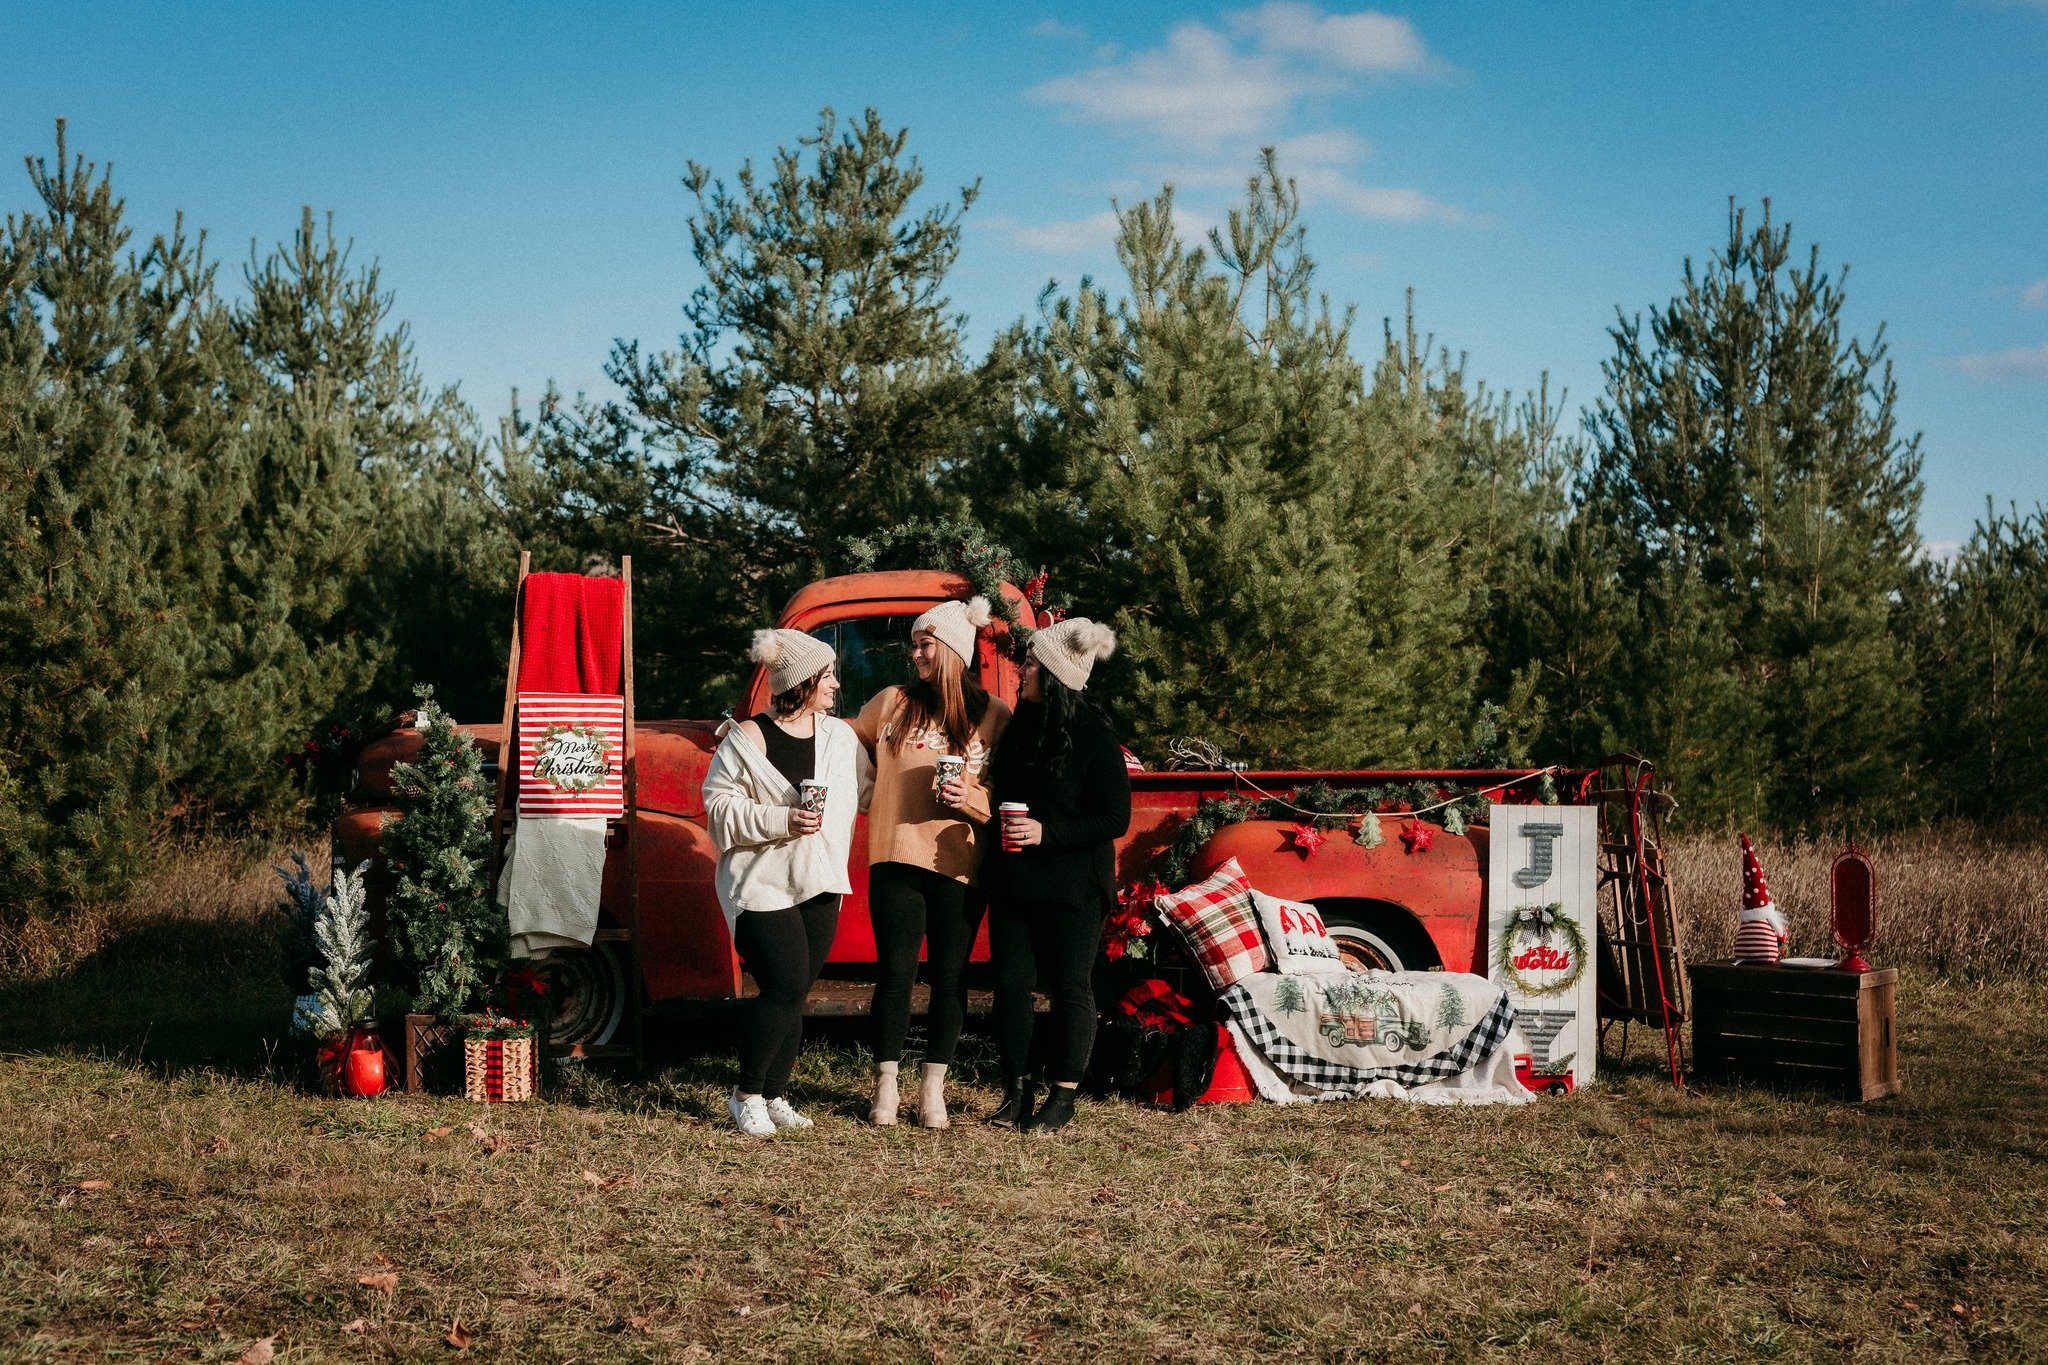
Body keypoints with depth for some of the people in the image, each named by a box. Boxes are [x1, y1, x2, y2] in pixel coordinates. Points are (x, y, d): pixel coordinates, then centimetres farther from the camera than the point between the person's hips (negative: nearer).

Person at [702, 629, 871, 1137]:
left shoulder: (841, 737, 9)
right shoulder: (747, 739, -7)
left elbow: (867, 791, 16)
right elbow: (720, 808, -9)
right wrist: (782, 820, -19)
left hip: (820, 886, 6)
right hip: (763, 885, -5)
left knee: (794, 997, 7)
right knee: (785, 989, -14)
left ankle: (773, 1096, 19)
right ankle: (747, 1094, 3)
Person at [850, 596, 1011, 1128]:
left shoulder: (995, 716, 2)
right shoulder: (892, 703, 7)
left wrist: (972, 798, -14)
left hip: (959, 866, 0)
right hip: (896, 859, 1)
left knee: (950, 977, 4)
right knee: (895, 972, -1)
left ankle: (933, 1089, 15)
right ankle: (886, 1087, 10)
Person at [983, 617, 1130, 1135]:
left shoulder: (1094, 737, -12)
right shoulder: (1021, 726, 8)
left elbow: (1115, 819, -14)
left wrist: (1047, 833, -21)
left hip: (1072, 887, -6)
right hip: (1013, 881, 6)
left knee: (1070, 989, 3)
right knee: (1011, 985, 6)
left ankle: (1063, 1097, 12)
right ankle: (1016, 1092, 17)